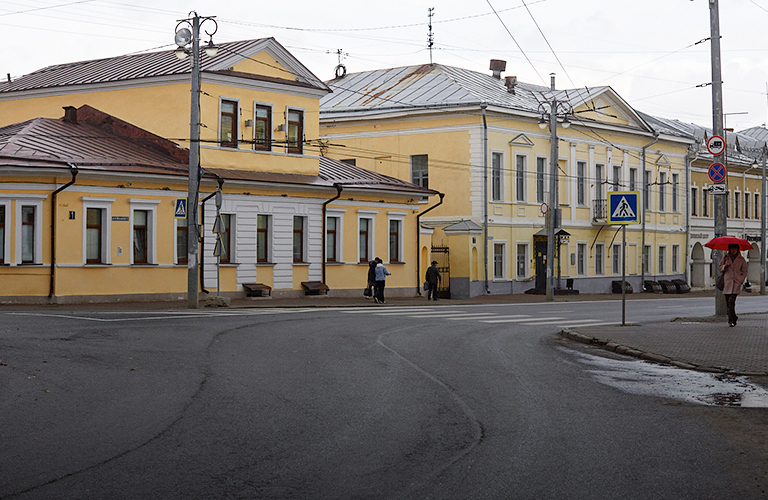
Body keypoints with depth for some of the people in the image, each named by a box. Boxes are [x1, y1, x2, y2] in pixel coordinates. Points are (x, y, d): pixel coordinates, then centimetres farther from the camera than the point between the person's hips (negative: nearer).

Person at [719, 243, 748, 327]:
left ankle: (731, 321, -13)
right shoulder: (725, 257, 10)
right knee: (728, 303, 3)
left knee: (731, 302, -15)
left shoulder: (741, 260, 7)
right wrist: (725, 265, -7)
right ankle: (734, 318, 24)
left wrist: (741, 280, 0)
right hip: (727, 282, 2)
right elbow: (719, 268, 14)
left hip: (736, 283, -2)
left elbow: (744, 272, 14)